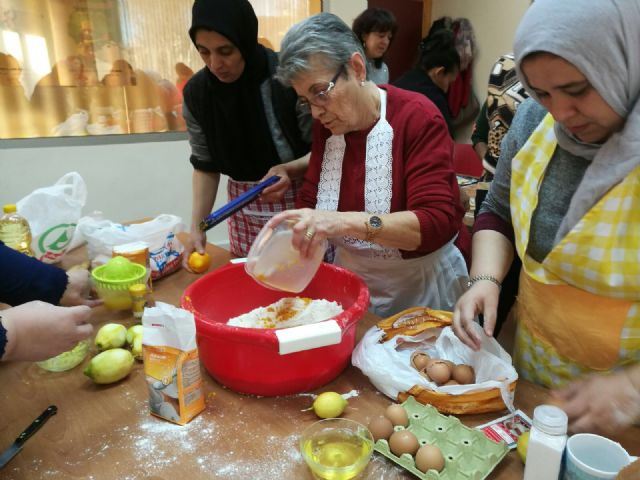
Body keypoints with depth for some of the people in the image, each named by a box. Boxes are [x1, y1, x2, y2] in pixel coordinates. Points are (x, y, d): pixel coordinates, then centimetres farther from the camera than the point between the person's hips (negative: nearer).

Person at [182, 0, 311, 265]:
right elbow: (205, 165, 3)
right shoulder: (196, 92, -5)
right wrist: (197, 226, -5)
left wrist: (289, 170, -29)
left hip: (301, 202, -3)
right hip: (244, 209, 4)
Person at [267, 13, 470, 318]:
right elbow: (309, 201, 0)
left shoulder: (418, 118, -20)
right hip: (351, 282, 5)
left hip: (420, 286, -4)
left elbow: (437, 223, -28)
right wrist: (290, 235, -22)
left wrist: (346, 222, -41)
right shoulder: (325, 127, -1)